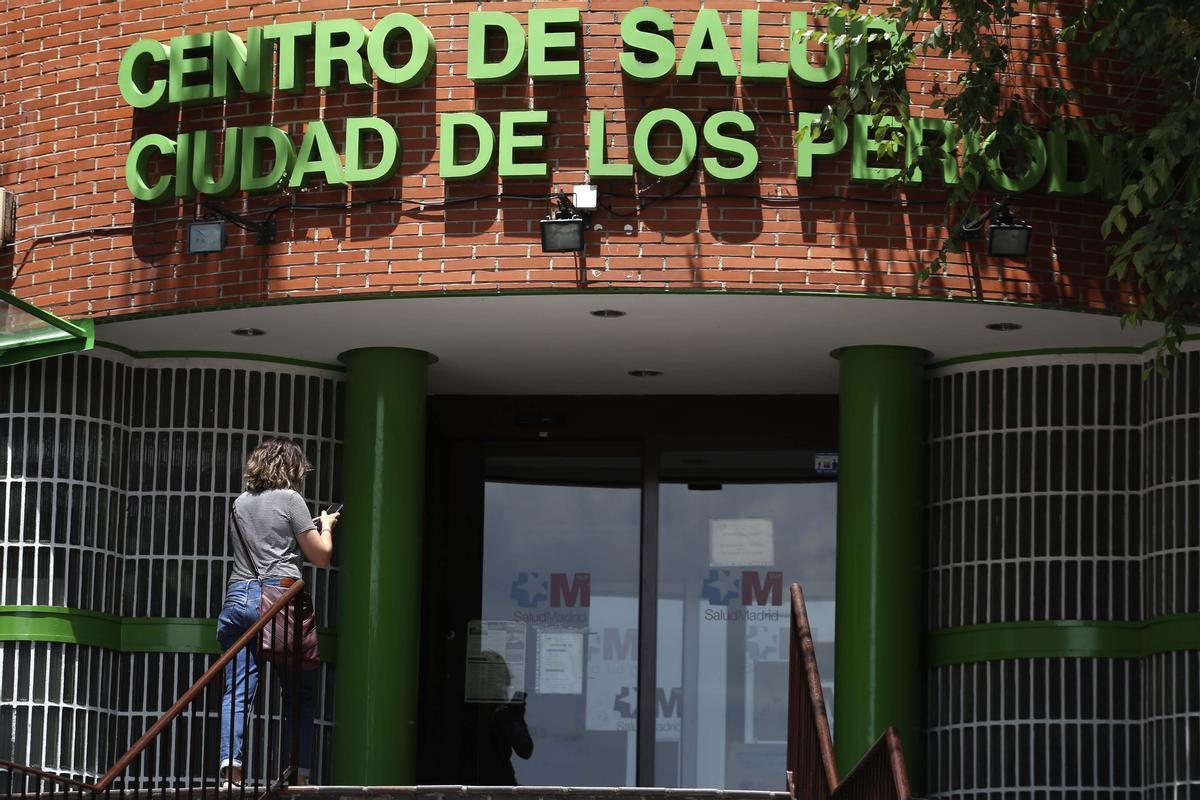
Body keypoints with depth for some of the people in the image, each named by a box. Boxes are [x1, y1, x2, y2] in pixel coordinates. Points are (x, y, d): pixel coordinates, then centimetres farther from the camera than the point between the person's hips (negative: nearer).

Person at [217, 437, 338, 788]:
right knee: (300, 694, 3)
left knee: (237, 692, -4)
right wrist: (325, 526, 21)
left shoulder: (241, 503, 17)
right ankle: (299, 775, -2)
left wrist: (307, 527, 35)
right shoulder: (290, 499, 0)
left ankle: (229, 769, -20)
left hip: (238, 597, 5)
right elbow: (320, 556, 3)